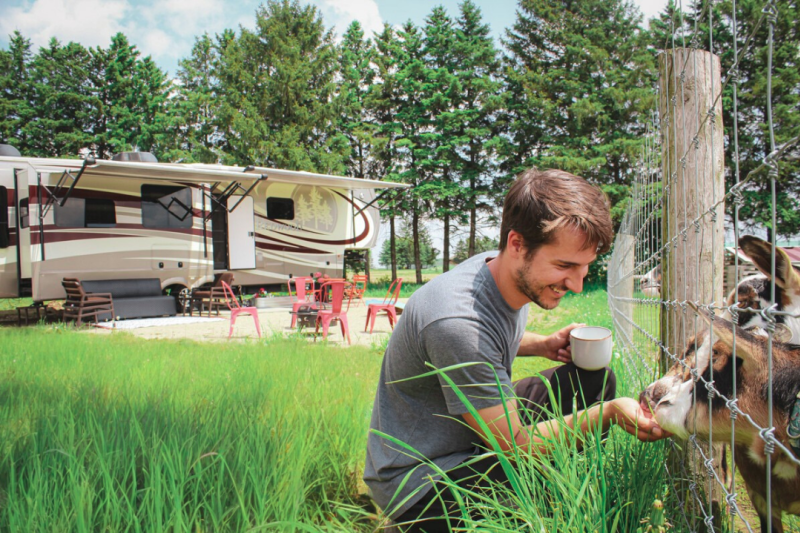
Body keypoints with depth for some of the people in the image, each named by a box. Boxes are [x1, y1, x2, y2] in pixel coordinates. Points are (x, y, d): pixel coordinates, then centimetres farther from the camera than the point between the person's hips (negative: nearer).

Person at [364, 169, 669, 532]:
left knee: (594, 378, 2)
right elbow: (515, 445, -24)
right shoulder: (458, 321, -34)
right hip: (419, 478, -8)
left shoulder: (511, 274, -7)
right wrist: (608, 413, -26)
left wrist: (544, 344, -1)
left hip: (477, 435, 9)